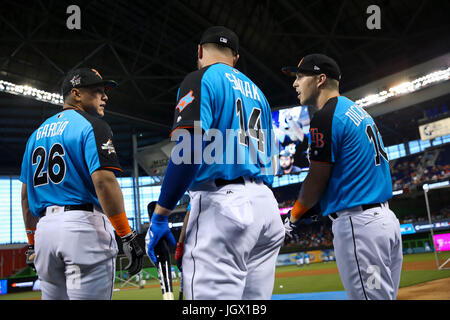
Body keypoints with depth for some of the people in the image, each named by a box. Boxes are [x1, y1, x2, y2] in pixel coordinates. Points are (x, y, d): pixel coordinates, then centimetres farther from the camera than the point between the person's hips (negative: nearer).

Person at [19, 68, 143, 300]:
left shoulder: (37, 133, 20)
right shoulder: (91, 125, -3)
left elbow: (26, 194, 20)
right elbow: (103, 181, -18)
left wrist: (32, 242, 25)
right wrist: (128, 237, -17)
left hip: (45, 228, 8)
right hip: (84, 226, -8)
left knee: (53, 295, 16)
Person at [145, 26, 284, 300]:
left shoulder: (201, 79, 1)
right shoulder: (257, 92, 24)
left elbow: (189, 150, -15)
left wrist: (159, 216, -12)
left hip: (223, 204, -8)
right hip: (267, 205, 8)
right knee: (255, 302, 11)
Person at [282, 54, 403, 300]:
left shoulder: (325, 116, -11)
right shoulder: (357, 111, 17)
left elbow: (317, 180, -10)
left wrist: (293, 216, 7)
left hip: (357, 224, -10)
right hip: (386, 218, 10)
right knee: (385, 295, 15)